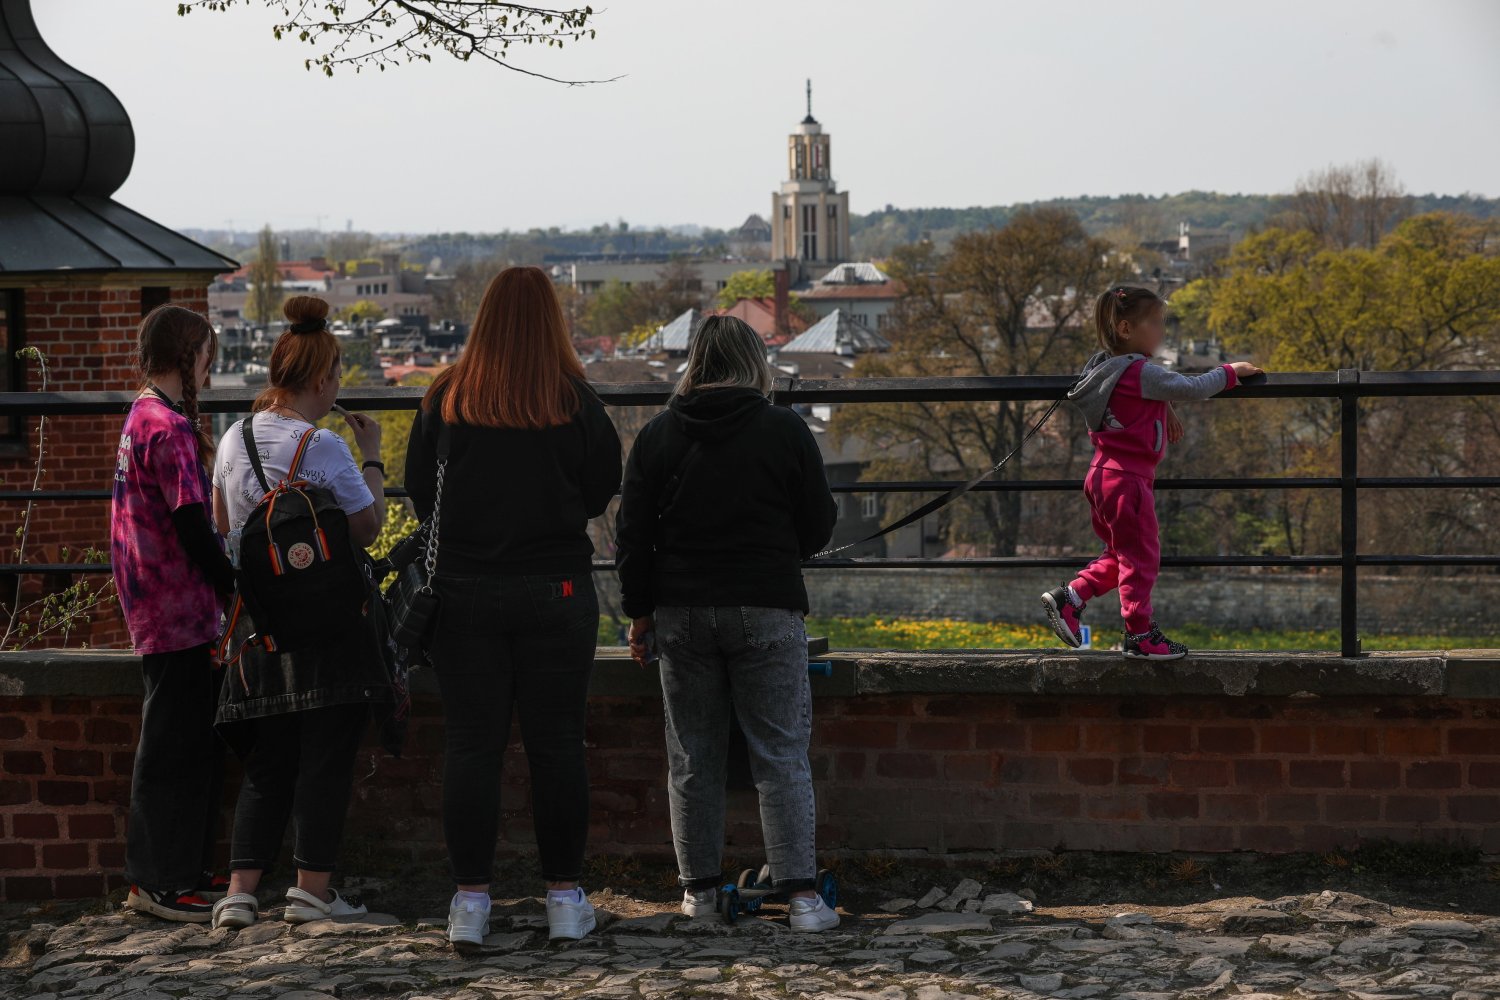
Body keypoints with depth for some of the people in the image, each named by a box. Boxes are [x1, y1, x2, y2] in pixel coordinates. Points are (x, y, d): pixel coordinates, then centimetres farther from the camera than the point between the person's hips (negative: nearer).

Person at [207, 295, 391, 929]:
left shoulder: (235, 439, 7)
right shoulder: (324, 448, -14)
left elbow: (224, 526, 18)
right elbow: (369, 527, -7)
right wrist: (373, 458, 3)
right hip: (328, 619, -6)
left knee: (266, 763, 11)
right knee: (326, 757, 3)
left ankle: (240, 889, 3)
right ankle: (312, 889, 4)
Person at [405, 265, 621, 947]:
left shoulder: (445, 399, -2)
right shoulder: (576, 400, -5)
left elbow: (419, 493, 5)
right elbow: (602, 493, 3)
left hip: (465, 590, 1)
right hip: (556, 589, -1)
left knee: (472, 745, 4)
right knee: (556, 744, 5)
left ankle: (470, 900, 5)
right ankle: (565, 899, 10)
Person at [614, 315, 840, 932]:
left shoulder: (657, 436, 2)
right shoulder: (785, 431, -4)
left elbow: (632, 535, 4)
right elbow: (819, 525, 3)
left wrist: (640, 610, 13)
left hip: (682, 614, 2)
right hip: (766, 610, -2)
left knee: (693, 755, 11)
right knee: (782, 754, 0)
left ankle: (699, 887, 15)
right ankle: (800, 892, -7)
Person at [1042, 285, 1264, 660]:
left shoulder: (1106, 365, 10)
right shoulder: (1142, 373, -19)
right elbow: (1193, 388, -16)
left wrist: (1164, 408, 22)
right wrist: (1231, 372, -2)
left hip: (1103, 475, 9)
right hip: (1127, 480, -9)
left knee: (1120, 554, 20)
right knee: (1141, 556, 0)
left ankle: (1068, 598, 12)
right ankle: (1140, 636, 6)